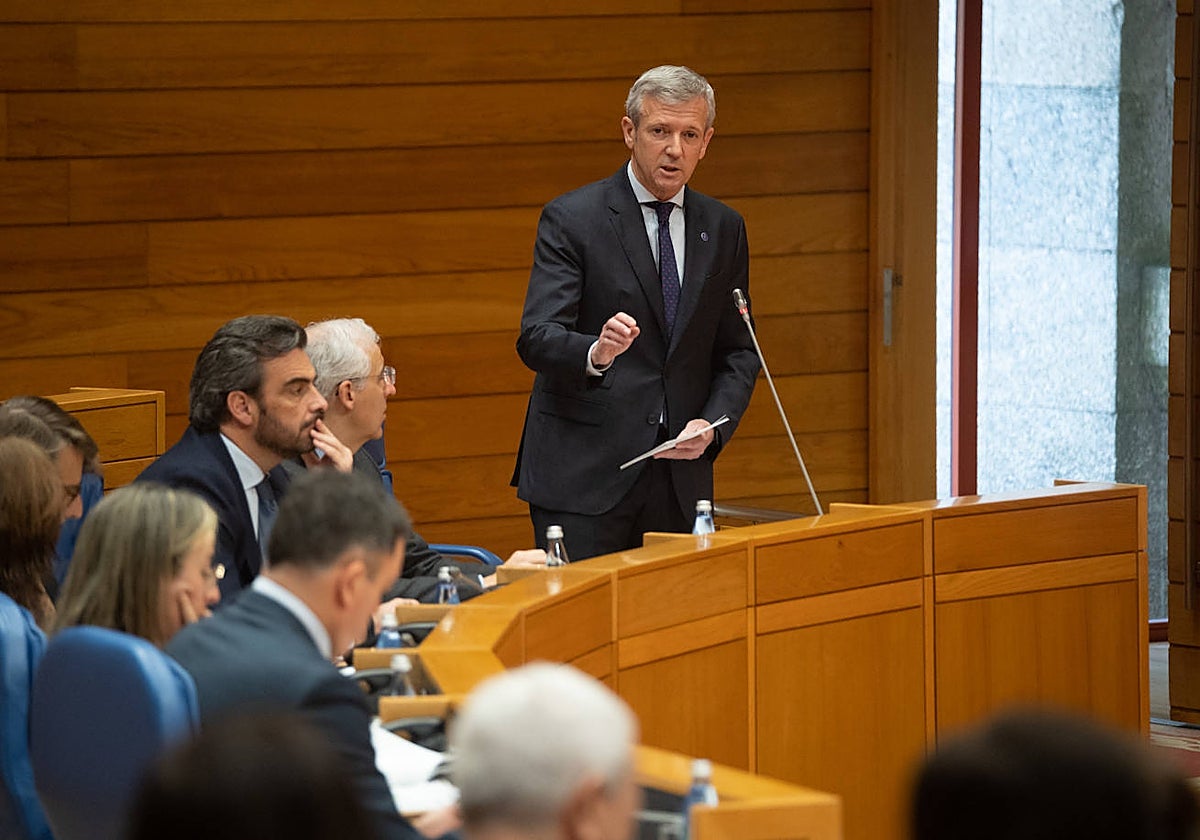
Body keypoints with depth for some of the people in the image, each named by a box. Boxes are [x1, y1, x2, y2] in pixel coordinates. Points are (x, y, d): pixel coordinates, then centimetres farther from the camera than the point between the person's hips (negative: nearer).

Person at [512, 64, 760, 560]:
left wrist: (713, 424, -3)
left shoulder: (722, 229, 11)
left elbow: (738, 352, 15)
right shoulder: (571, 219, -4)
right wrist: (595, 354, -35)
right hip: (584, 477, -4)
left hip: (680, 477, 4)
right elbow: (536, 339, -13)